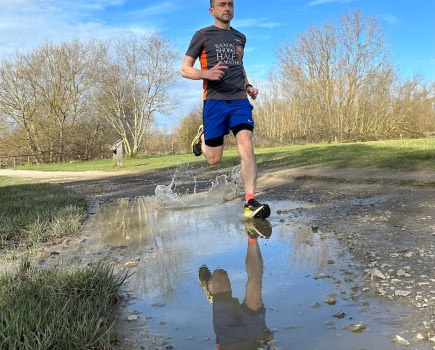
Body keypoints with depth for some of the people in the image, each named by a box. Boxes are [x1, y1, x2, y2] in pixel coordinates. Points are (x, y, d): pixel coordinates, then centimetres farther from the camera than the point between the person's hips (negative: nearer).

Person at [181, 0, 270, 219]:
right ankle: (202, 136, 38)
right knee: (214, 159, 3)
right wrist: (206, 74, -20)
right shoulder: (203, 35, 4)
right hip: (214, 101, -3)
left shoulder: (240, 38, 19)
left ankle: (250, 203, -20)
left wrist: (248, 86, 14)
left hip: (240, 100, 3)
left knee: (246, 147, -18)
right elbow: (185, 70, 1)